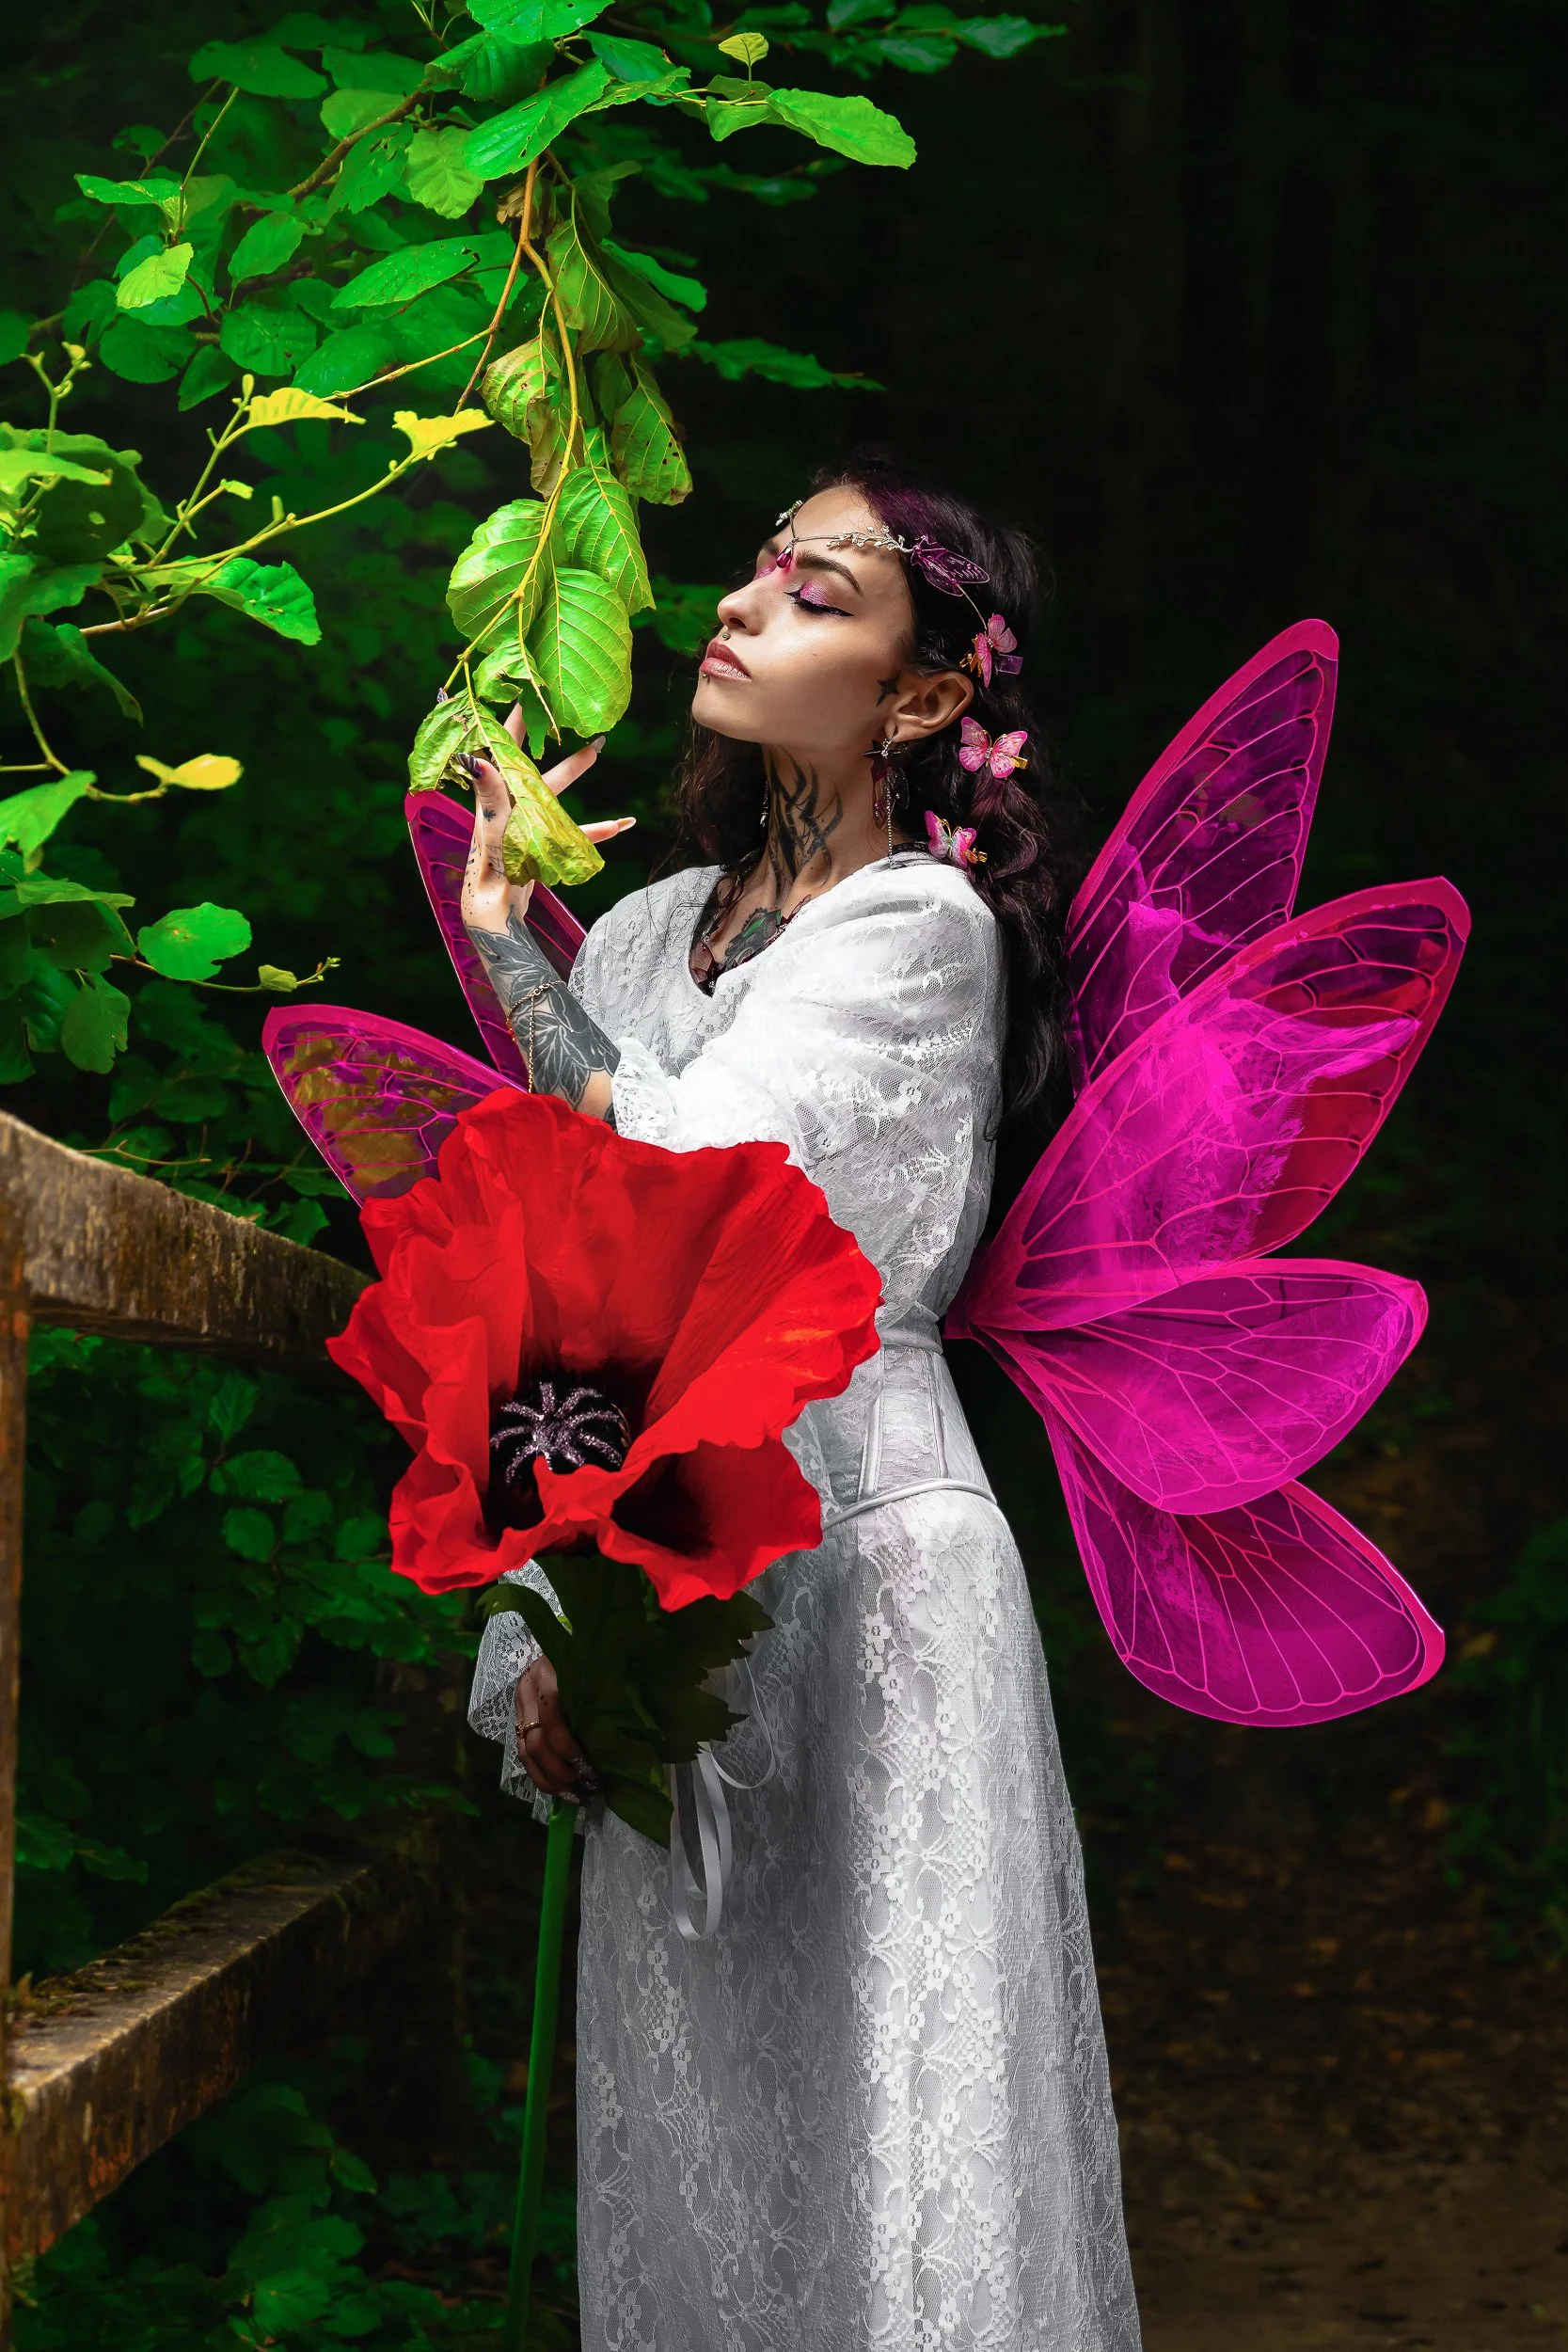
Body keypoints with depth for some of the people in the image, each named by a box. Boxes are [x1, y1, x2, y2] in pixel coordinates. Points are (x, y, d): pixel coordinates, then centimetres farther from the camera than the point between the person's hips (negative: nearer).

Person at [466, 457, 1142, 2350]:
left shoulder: (921, 928, -7)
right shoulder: (651, 931, 13)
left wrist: (507, 940, -4)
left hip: (856, 1569, -6)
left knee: (878, 2136, -3)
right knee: (690, 2147, 10)